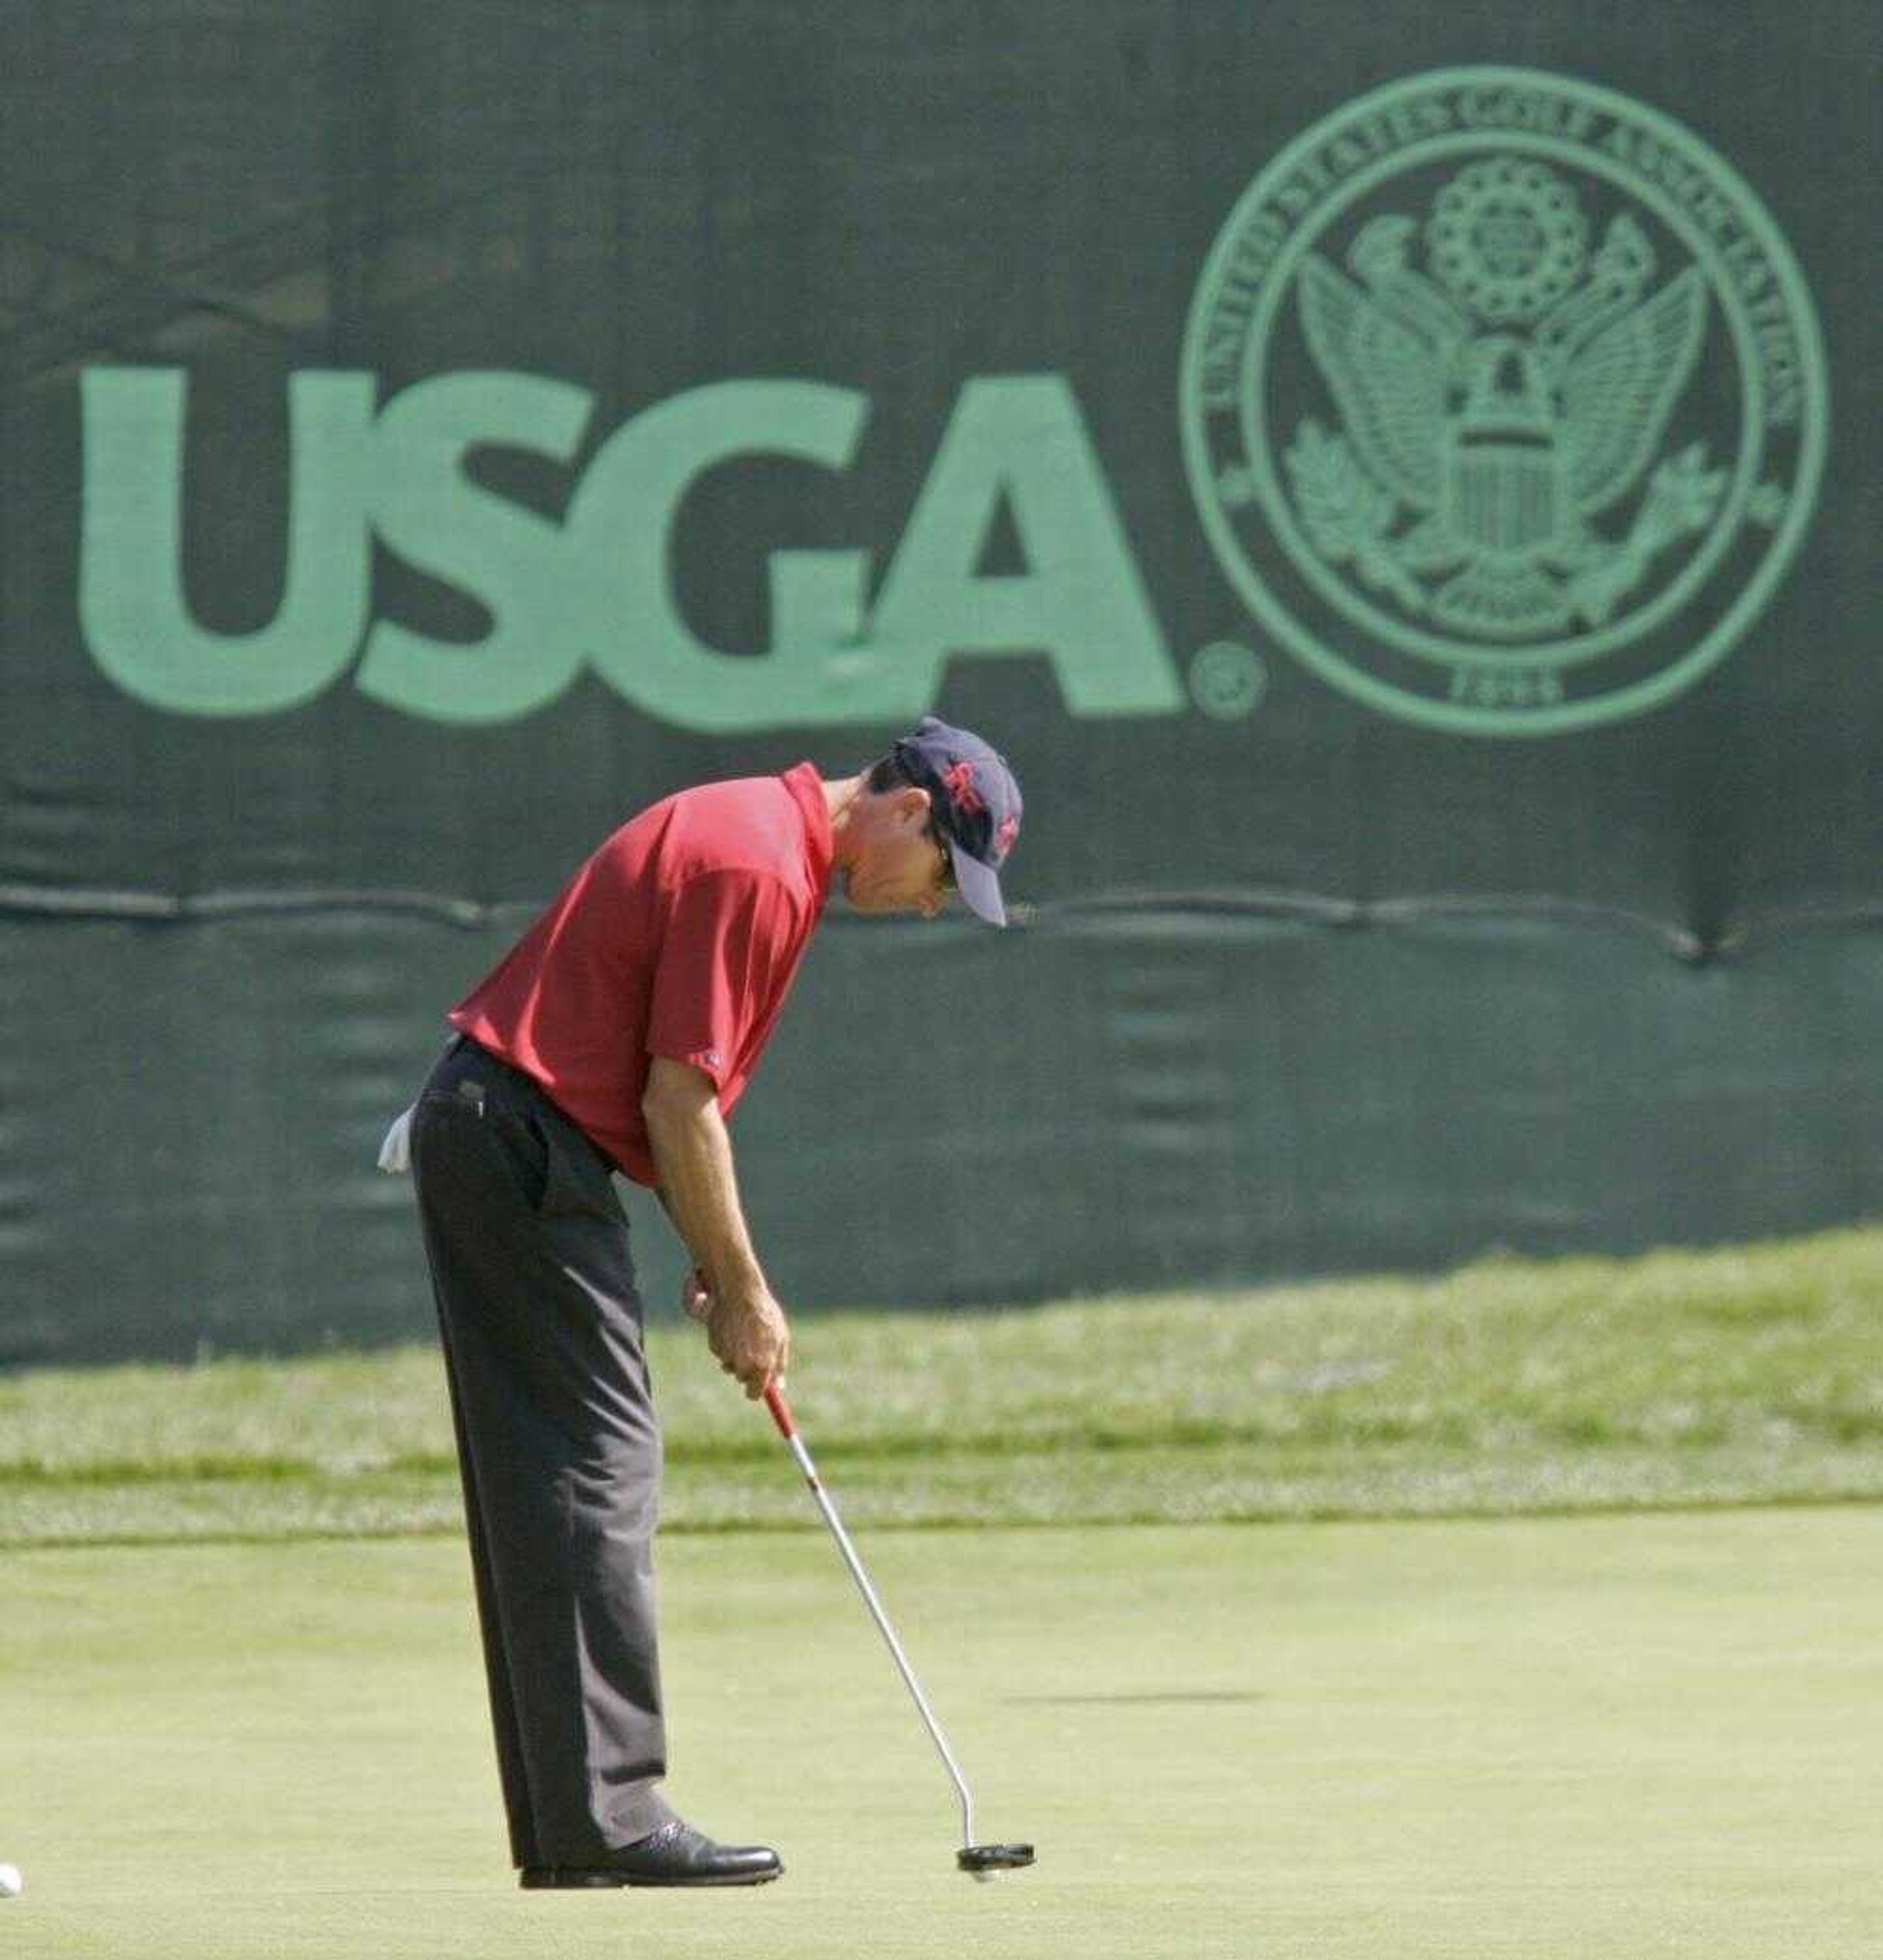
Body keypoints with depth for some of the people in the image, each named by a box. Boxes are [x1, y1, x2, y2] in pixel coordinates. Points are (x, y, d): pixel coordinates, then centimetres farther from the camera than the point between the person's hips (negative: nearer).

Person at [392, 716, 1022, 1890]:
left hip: (486, 1132, 11)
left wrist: (722, 1271, 15)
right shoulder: (758, 865, -15)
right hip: (526, 1148, -11)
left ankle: (567, 1826, 11)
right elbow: (679, 1101, -17)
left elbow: (677, 1094, 21)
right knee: (597, 1472, -11)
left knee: (545, 1487, 10)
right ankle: (608, 1815, -14)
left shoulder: (760, 837, 17)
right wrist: (742, 1287, -8)